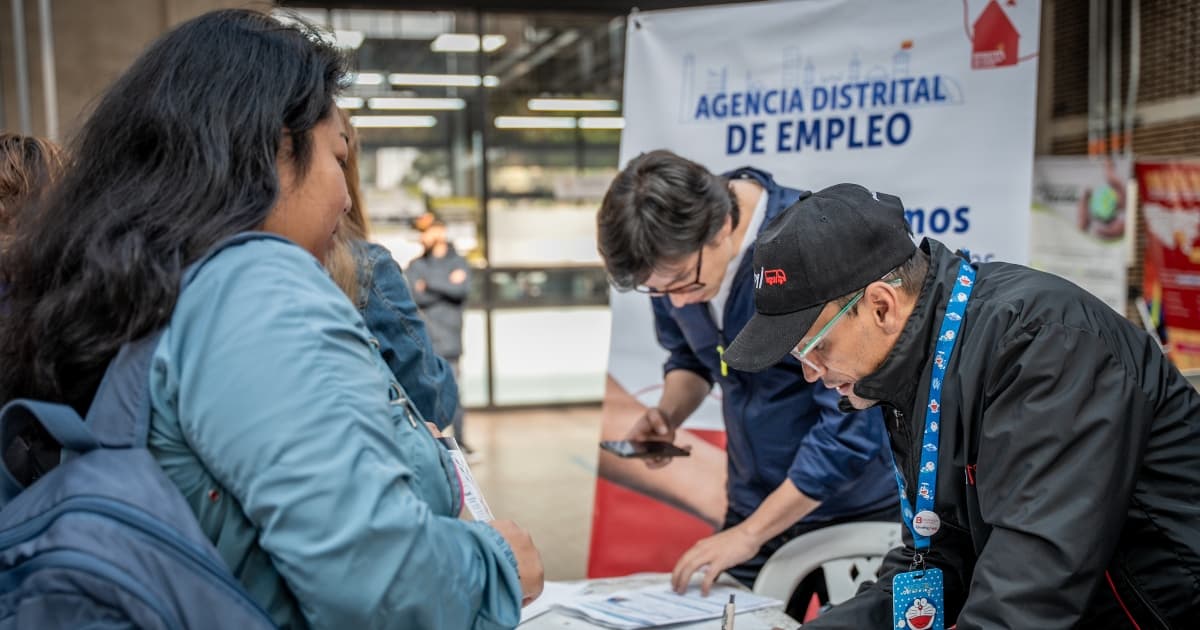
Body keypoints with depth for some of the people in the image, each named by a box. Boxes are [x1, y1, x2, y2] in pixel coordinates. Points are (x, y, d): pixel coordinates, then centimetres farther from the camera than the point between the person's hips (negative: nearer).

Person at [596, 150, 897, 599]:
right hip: (758, 503, 5)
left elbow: (852, 424, -28)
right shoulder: (676, 251, -8)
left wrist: (751, 533, -22)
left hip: (858, 509, -5)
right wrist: (667, 415, -10)